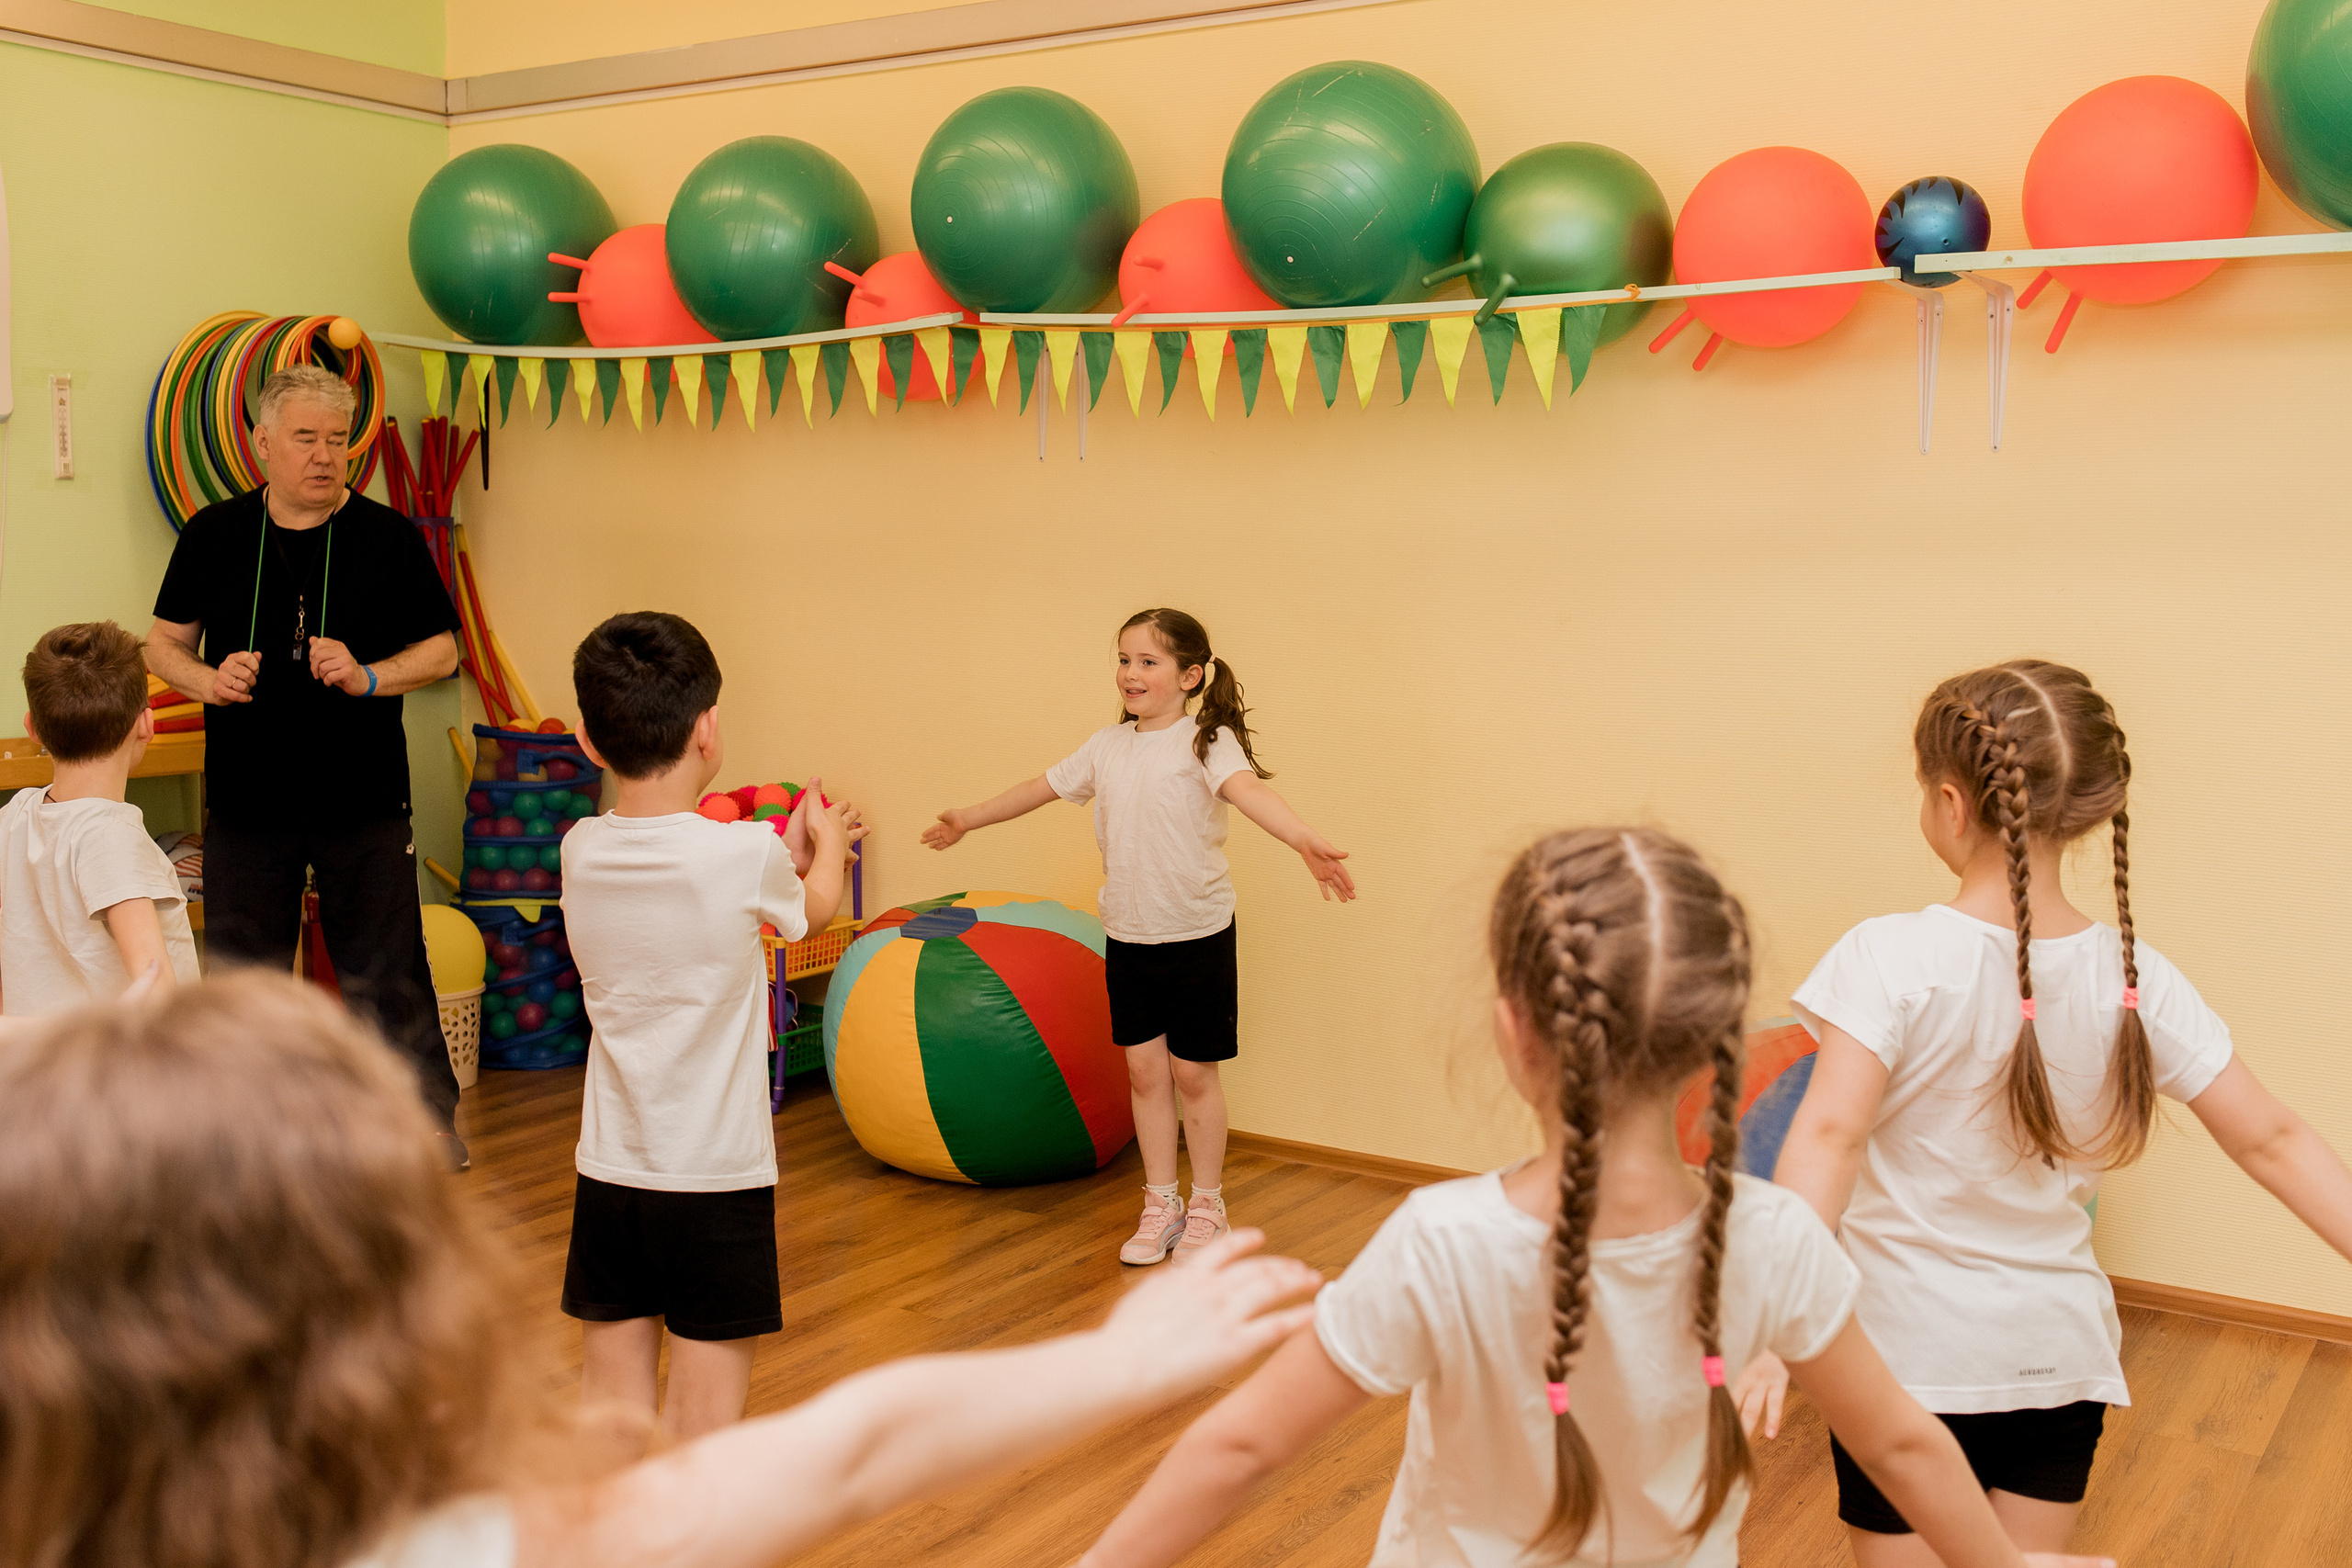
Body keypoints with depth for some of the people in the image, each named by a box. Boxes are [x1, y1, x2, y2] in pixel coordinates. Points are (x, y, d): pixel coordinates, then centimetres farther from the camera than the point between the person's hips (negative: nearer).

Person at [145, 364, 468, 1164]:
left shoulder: (388, 537, -2)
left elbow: (442, 649, 1)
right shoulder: (214, 534, 3)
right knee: (242, 970, 11)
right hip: (245, 798, 2)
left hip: (364, 799, -1)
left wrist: (368, 677, -16)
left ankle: (429, 1113, 19)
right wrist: (208, 679, -11)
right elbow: (163, 644, 10)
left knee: (387, 970, 6)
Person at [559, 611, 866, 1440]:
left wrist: (793, 848, 29)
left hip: (610, 1170, 4)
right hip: (717, 1180, -4)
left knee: (610, 1401, 11)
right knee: (706, 1404, 4)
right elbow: (814, 910, 9)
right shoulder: (746, 855, -15)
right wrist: (826, 843, 29)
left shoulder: (581, 851, -2)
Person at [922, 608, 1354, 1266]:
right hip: (1127, 935, 5)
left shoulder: (1207, 741, -12)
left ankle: (1207, 1206, 24)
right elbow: (1041, 787, 20)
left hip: (1197, 934, -5)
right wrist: (967, 819, 32)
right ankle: (1160, 1205, 24)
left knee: (1193, 1073, 5)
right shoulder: (1106, 747, 5)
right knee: (1145, 1070, 10)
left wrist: (1306, 841, -51)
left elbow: (1248, 789, -32)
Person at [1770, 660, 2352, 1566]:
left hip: (1907, 1353, -4)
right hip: (2058, 1354, 4)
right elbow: (2270, 1140, -1)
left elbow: (1827, 1137, -30)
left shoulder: (1891, 960, -19)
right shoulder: (2135, 977, -5)